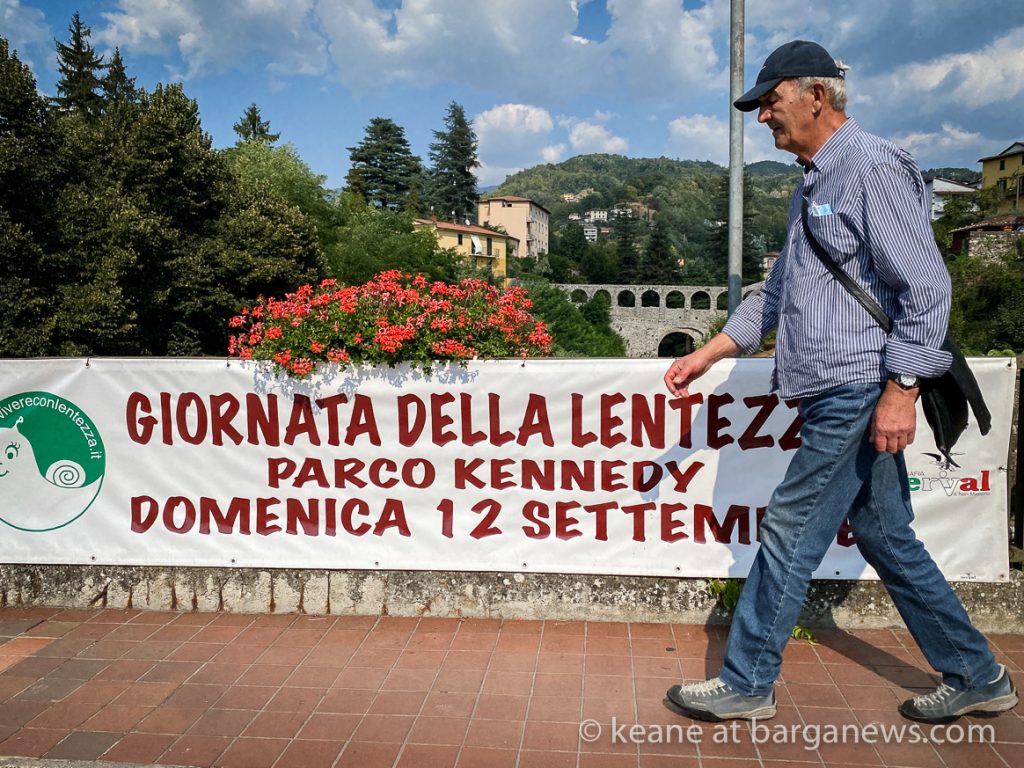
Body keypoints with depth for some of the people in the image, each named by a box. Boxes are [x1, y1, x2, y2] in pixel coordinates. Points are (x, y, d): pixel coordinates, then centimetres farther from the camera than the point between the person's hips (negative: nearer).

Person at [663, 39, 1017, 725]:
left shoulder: (874, 166, -10)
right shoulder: (814, 184, 19)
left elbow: (926, 286, -16)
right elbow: (778, 295, 23)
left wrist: (902, 389, -21)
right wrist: (710, 354, 20)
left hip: (857, 396, -10)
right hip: (836, 400, 10)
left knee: (789, 535, -3)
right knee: (888, 539, 14)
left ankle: (747, 685, 12)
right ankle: (976, 677, 29)